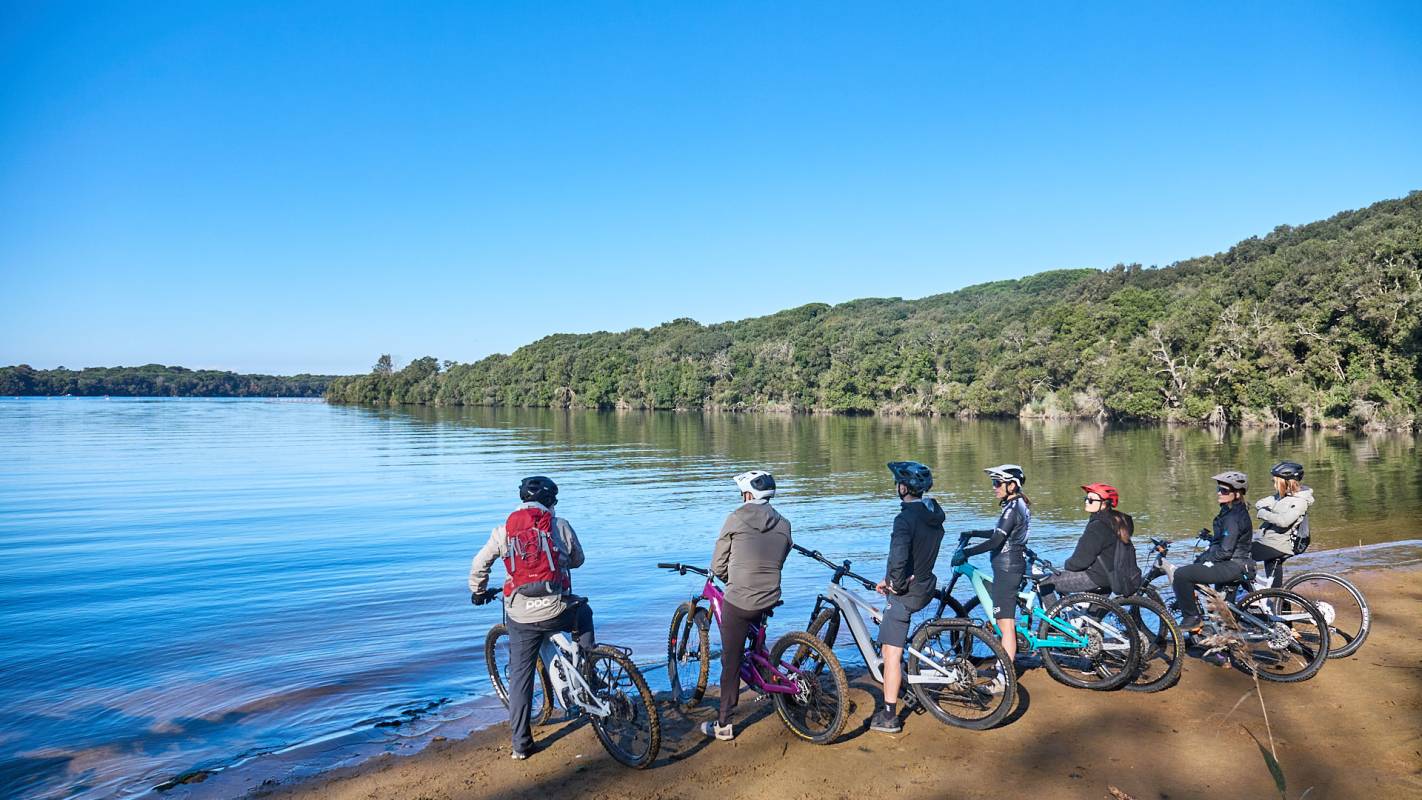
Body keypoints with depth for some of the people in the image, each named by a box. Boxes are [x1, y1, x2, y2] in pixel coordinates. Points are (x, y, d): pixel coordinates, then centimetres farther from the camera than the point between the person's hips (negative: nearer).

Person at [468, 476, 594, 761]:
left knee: (520, 677, 15)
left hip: (521, 617, 1)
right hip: (557, 611, -1)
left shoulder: (504, 530, 5)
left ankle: (521, 745, 20)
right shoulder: (560, 525, 1)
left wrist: (478, 592, 28)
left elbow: (478, 565, 9)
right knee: (583, 611, 32)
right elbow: (578, 560, 14)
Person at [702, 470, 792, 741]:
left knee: (731, 661, 4)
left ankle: (724, 725, 12)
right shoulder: (784, 525, 5)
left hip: (738, 602, -5)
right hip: (769, 601, 5)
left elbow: (717, 566, -2)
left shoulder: (736, 519, -7)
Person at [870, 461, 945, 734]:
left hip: (906, 592, -9)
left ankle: (888, 717, 2)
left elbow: (898, 558, -33)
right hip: (926, 586, 9)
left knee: (891, 653, -3)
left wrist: (895, 584, -14)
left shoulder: (905, 519, -23)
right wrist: (892, 580, 16)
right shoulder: (935, 514, 6)